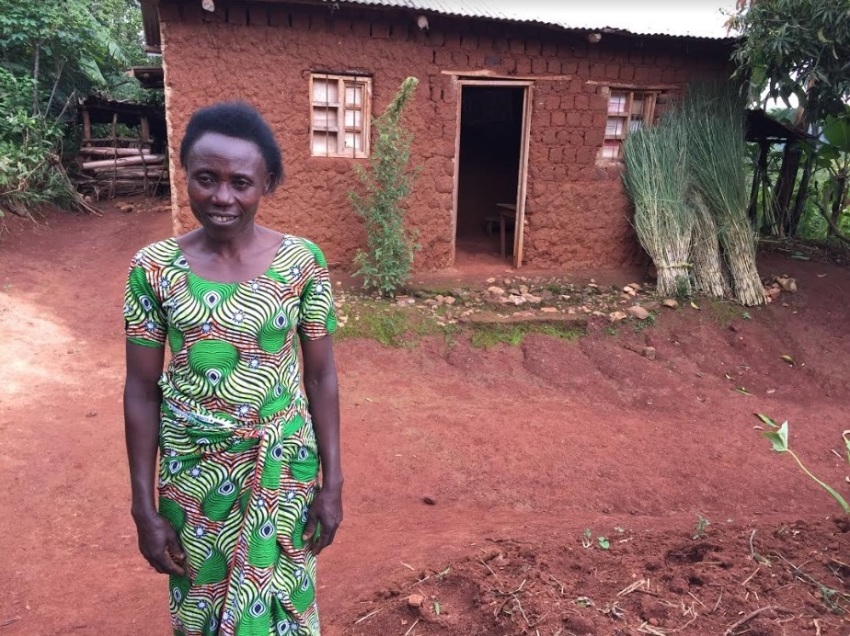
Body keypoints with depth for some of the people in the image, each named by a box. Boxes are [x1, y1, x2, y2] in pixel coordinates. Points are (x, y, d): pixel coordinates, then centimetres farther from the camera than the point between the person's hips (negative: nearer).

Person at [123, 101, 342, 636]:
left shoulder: (302, 262, -11)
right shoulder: (154, 267, -9)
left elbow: (322, 376, -4)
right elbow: (141, 391, -4)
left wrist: (332, 482, -3)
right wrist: (144, 507, -2)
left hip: (281, 469, 0)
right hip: (192, 473, 1)